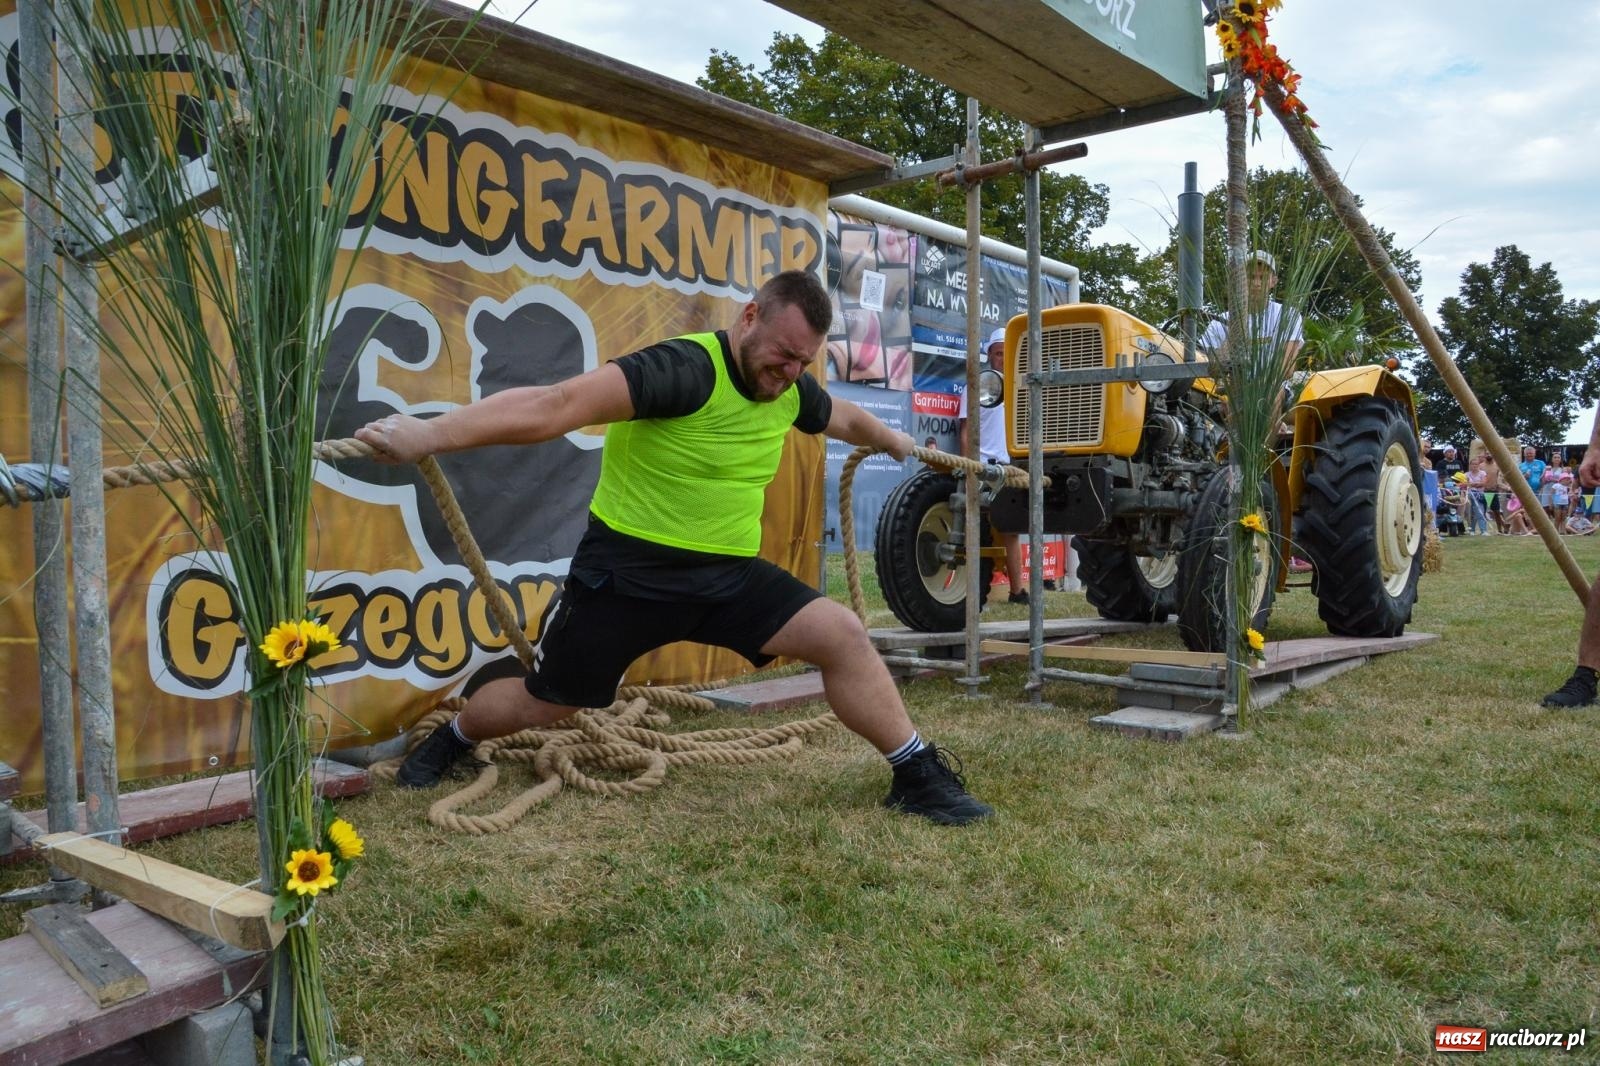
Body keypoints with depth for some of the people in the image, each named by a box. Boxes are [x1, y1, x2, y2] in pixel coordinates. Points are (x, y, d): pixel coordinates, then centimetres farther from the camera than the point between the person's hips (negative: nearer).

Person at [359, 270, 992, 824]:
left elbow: (846, 418, 26)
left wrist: (893, 441, 44)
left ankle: (919, 777, 5)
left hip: (730, 573, 6)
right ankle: (449, 741, 44)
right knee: (542, 705, 11)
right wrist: (430, 436, -43)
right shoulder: (687, 369, -24)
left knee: (842, 634, -11)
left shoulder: (790, 390, 1)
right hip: (628, 570, -5)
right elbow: (558, 406, -36)